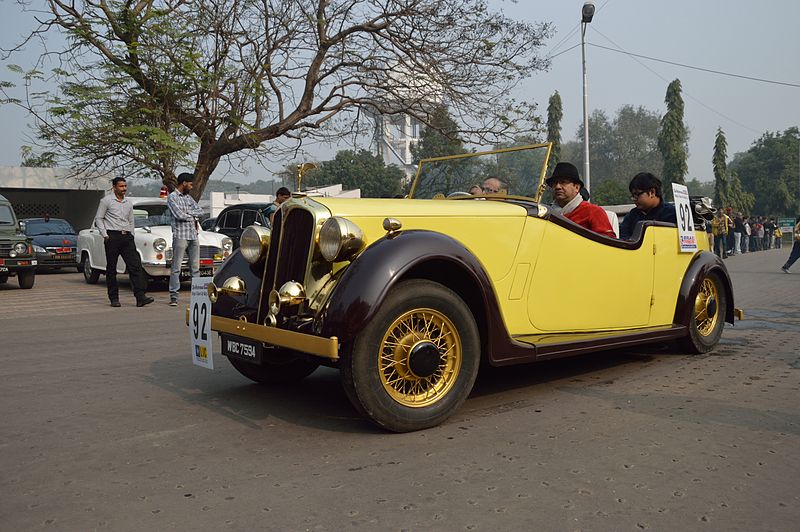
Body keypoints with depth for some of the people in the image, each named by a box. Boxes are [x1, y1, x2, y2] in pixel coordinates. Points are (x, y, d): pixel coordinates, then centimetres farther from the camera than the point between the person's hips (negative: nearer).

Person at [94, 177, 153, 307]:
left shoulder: (129, 203, 16)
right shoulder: (106, 201, 2)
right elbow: (98, 219, 2)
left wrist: (131, 235, 14)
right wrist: (105, 235, -7)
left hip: (127, 237, 4)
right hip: (112, 236, -4)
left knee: (135, 266, -8)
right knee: (111, 269, 2)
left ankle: (140, 297, -14)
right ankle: (114, 298, 9)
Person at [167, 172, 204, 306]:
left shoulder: (189, 197, 18)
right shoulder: (172, 197, -2)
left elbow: (200, 211, 8)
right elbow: (179, 215, -14)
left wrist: (187, 212, -7)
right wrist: (193, 217, 1)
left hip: (193, 236, 7)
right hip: (180, 236, -7)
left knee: (195, 267, 6)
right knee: (176, 268, -5)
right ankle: (173, 296, -2)